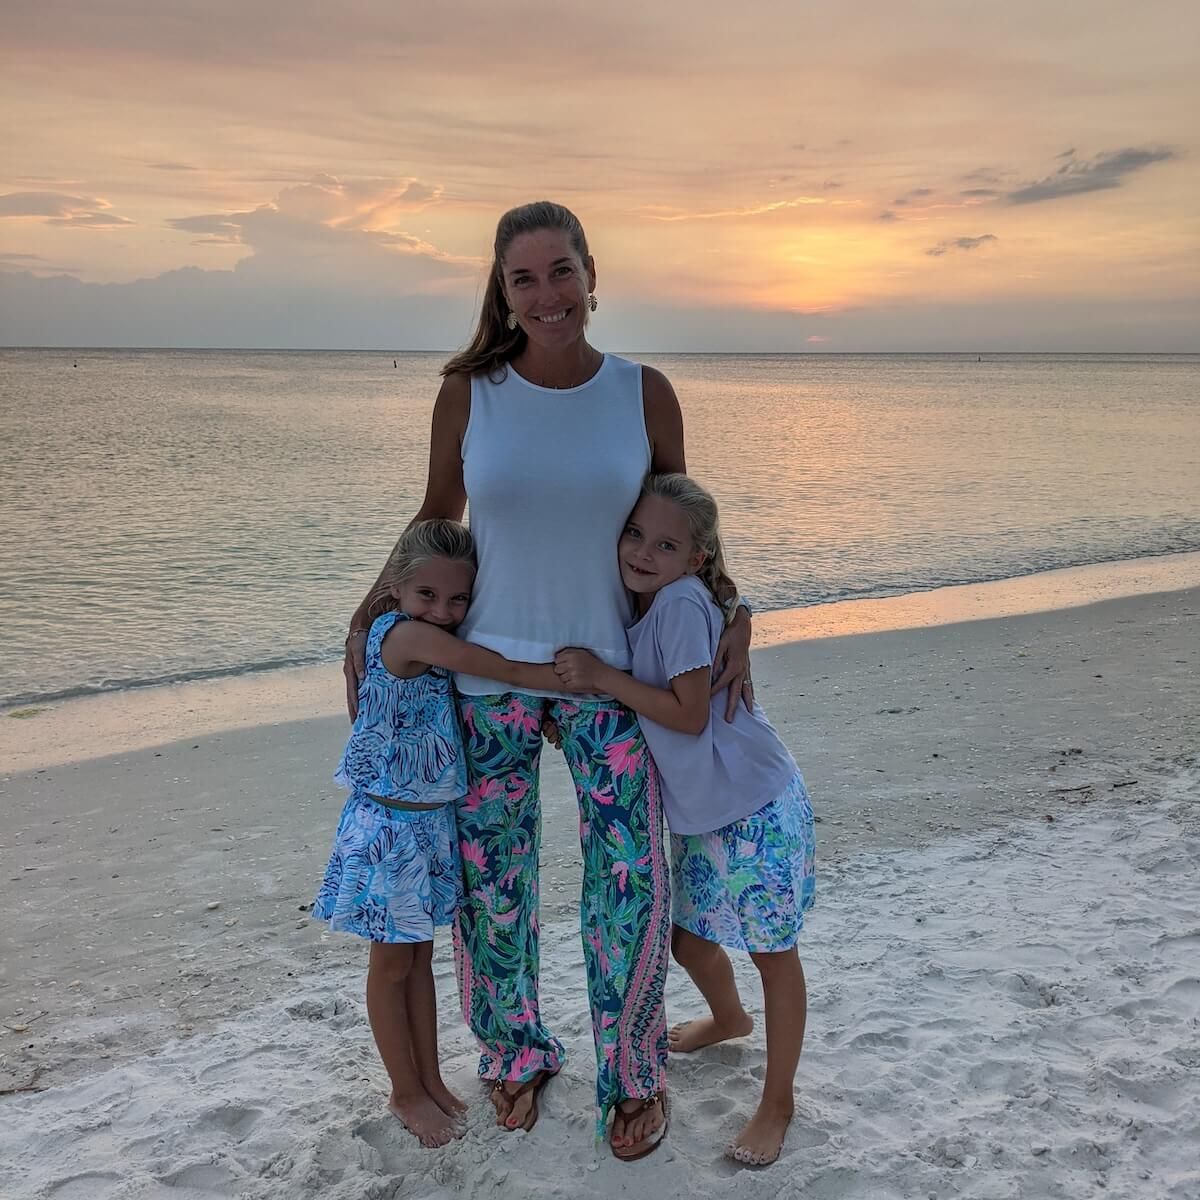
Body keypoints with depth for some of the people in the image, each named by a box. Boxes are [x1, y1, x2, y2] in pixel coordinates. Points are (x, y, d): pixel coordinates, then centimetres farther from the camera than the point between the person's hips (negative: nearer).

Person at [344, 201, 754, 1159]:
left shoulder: (644, 393, -5)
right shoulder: (468, 394, -6)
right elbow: (436, 521, 7)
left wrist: (731, 615, -6)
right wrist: (368, 620, 4)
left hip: (608, 669, 0)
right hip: (488, 669, 0)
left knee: (629, 880, 2)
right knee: (492, 878, 9)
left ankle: (634, 1074, 27)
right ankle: (517, 1052, 36)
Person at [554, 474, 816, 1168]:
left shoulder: (683, 601, -22)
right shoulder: (639, 605, 3)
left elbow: (688, 716, -23)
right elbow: (641, 707, 13)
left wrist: (603, 677, -22)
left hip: (759, 808, -9)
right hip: (701, 814, 9)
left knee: (772, 951, 6)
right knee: (687, 938, 21)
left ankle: (778, 1102, 24)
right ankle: (729, 1018, 53)